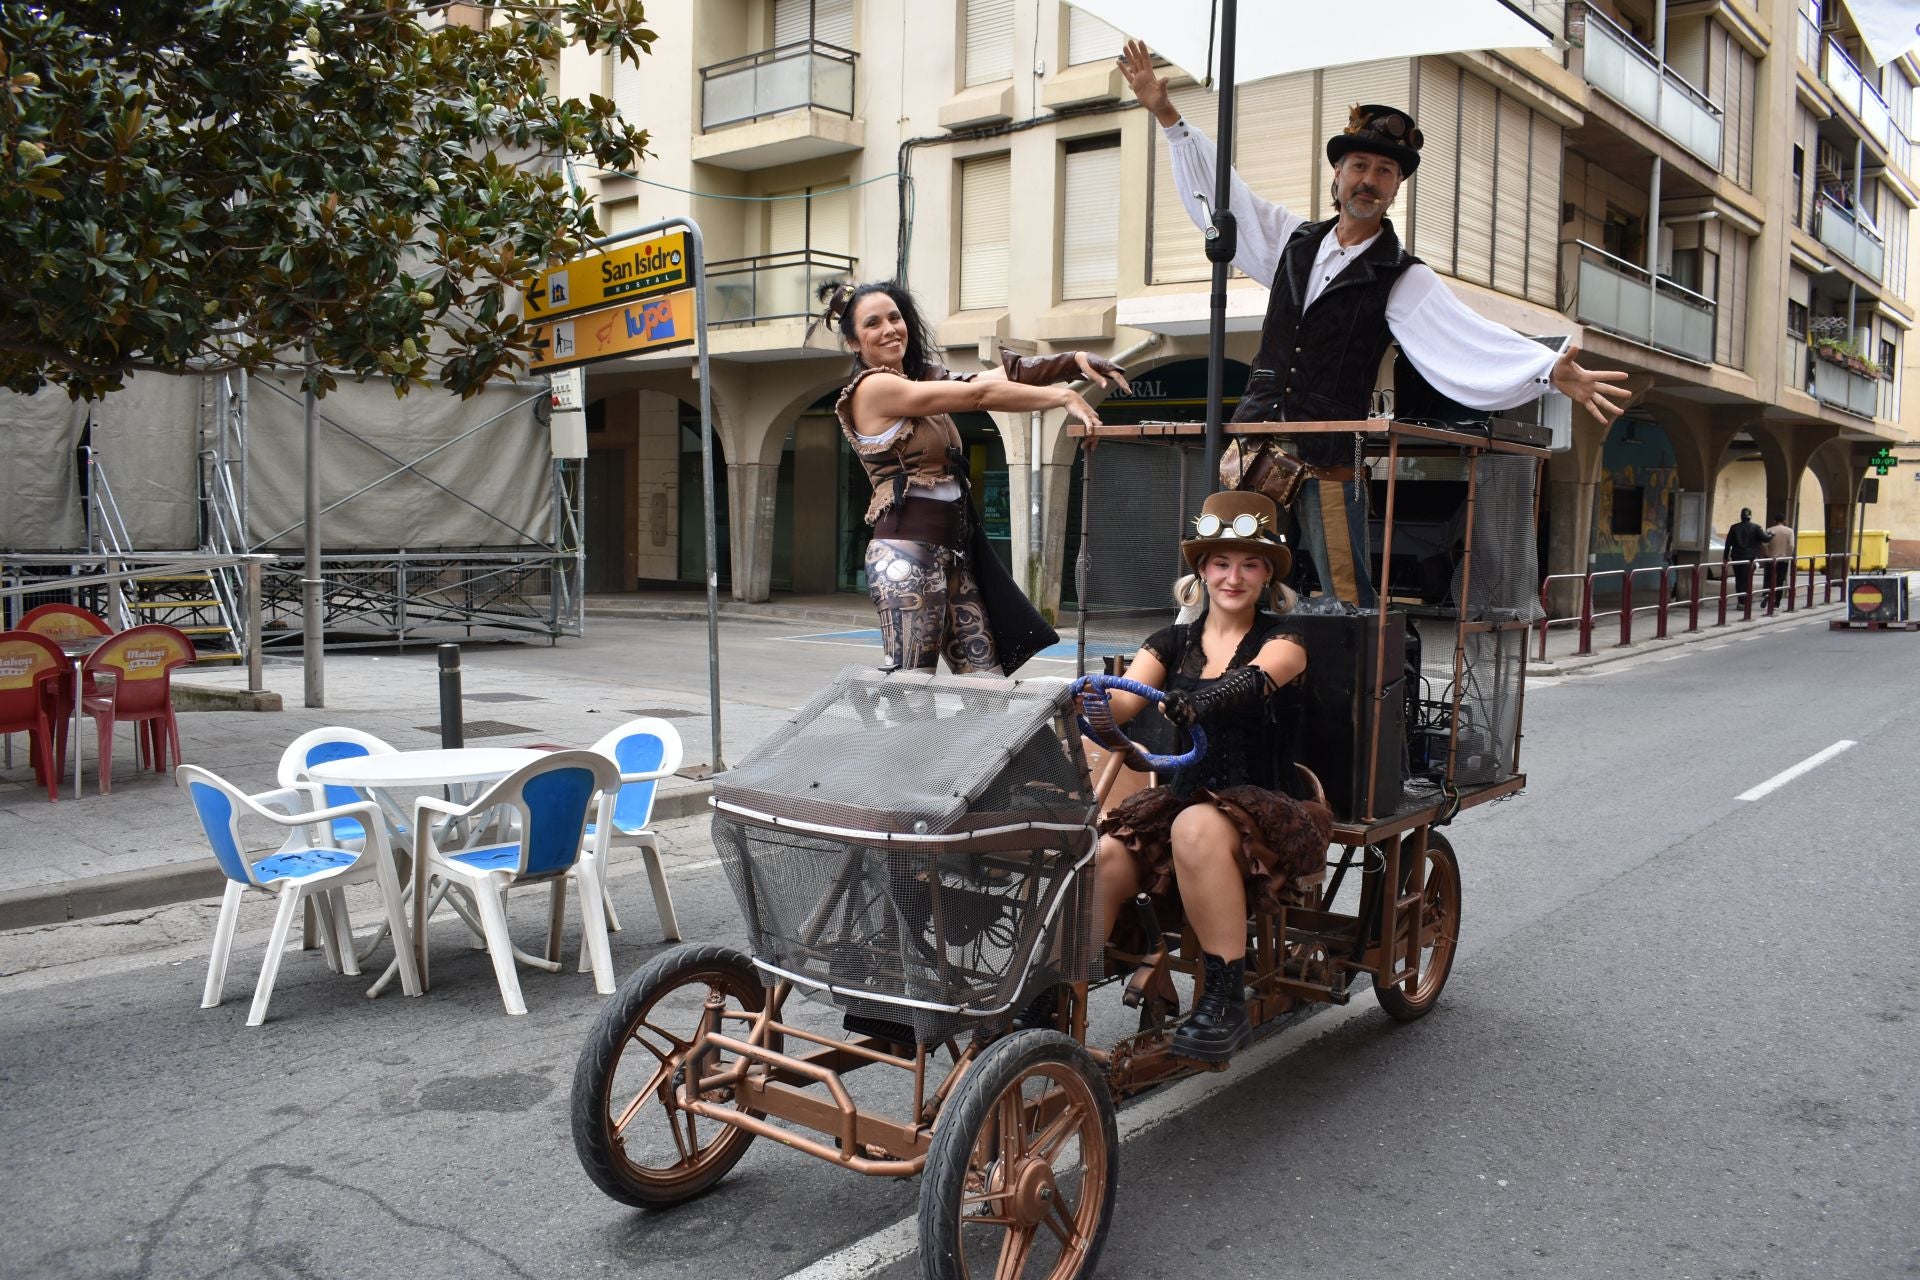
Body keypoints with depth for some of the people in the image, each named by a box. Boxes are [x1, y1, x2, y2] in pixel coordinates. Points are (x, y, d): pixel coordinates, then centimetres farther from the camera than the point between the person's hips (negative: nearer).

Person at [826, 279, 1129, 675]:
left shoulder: (923, 378, 18)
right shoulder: (873, 388, -8)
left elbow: (1001, 373, 10)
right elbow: (978, 393, -11)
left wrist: (1075, 361, -2)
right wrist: (1064, 397, -8)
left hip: (954, 551, 9)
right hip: (906, 552, -9)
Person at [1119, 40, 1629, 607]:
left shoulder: (1402, 280, -1)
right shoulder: (1293, 239, 12)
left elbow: (1468, 337, -13)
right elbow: (1220, 194, 19)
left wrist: (1552, 371, -28)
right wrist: (1166, 113, 19)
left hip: (1329, 461, -4)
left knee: (1350, 601, -7)